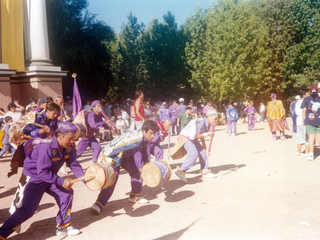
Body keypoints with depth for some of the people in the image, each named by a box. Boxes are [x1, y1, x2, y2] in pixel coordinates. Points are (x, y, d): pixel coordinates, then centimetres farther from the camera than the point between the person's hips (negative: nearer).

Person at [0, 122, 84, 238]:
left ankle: (63, 227, 16)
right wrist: (61, 181, -31)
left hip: (50, 177, 8)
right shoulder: (46, 147, -32)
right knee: (28, 209, -16)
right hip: (34, 178, -8)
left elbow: (74, 165, -2)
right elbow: (42, 172, -32)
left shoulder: (69, 148, -7)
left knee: (67, 193, 2)